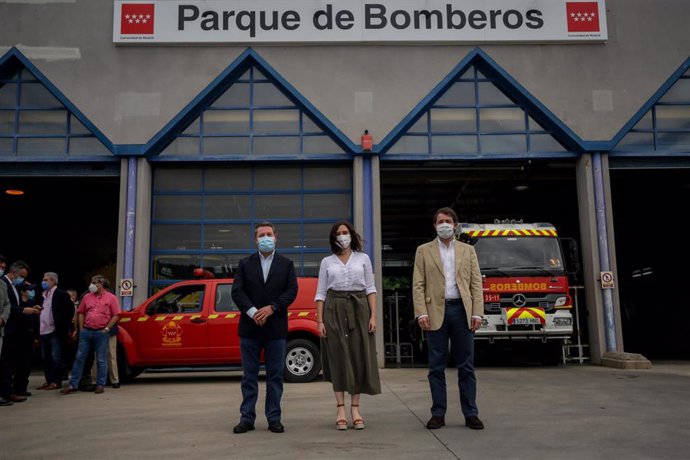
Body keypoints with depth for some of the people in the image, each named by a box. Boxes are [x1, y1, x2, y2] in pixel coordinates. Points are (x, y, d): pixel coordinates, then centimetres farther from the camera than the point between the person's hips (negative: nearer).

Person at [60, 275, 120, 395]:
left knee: (101, 361, 2)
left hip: (101, 332, -4)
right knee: (80, 358, 4)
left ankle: (100, 385, 9)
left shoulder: (111, 298, -1)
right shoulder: (87, 297, 11)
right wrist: (81, 328, 6)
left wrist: (107, 329, -9)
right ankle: (73, 384, 9)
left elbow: (116, 315, -4)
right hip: (86, 331, 4)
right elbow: (81, 313, 15)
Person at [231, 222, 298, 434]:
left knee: (275, 375, 4)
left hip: (276, 327, 0)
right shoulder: (245, 264, 9)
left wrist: (271, 308, -14)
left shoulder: (286, 264, 8)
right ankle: (247, 418, 12)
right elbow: (237, 291, 0)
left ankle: (274, 418, 12)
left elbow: (292, 291, -1)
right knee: (249, 376, 5)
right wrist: (252, 311, -15)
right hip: (250, 327, 1)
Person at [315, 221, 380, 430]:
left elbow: (370, 289, 6)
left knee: (359, 357, 1)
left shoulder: (363, 258, 8)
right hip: (334, 310, 0)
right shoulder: (327, 262, 8)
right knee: (338, 358, 0)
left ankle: (355, 408, 10)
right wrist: (320, 321, -4)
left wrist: (373, 315, -5)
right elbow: (320, 293, 6)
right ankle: (341, 409, 5)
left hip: (359, 310, 0)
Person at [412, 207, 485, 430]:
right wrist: (421, 313, -9)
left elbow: (476, 283, 7)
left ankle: (471, 414, 12)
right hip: (436, 312, -1)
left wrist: (477, 313, -3)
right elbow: (418, 285, 2)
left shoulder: (468, 250, 13)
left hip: (462, 311, 1)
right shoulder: (423, 251, 8)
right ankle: (438, 414, 12)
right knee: (436, 367, 4)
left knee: (466, 366, 5)